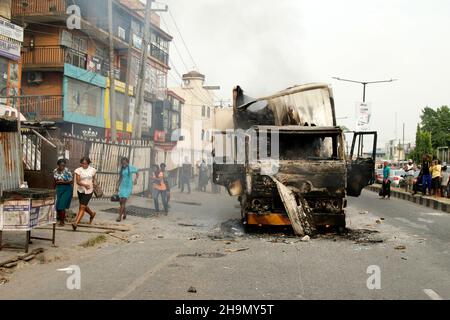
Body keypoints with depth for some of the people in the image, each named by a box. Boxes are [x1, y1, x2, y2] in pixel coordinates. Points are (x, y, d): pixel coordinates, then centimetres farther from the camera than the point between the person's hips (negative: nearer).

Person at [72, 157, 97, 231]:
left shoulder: (92, 170, -1)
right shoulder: (78, 170, -5)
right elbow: (78, 181, -13)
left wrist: (95, 184, -4)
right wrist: (84, 185, -29)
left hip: (89, 191, -2)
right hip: (80, 190, 2)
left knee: (82, 207, -10)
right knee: (84, 206, 19)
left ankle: (76, 223, -15)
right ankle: (92, 214, 49)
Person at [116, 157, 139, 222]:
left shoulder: (131, 168, -7)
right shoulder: (122, 169, 6)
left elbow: (137, 174, 4)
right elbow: (120, 178, 14)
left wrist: (135, 179, -15)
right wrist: (117, 186, 8)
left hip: (128, 186, -5)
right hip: (122, 186, 5)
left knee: (123, 201, -13)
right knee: (121, 201, 5)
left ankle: (120, 216, -12)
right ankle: (124, 214, 26)